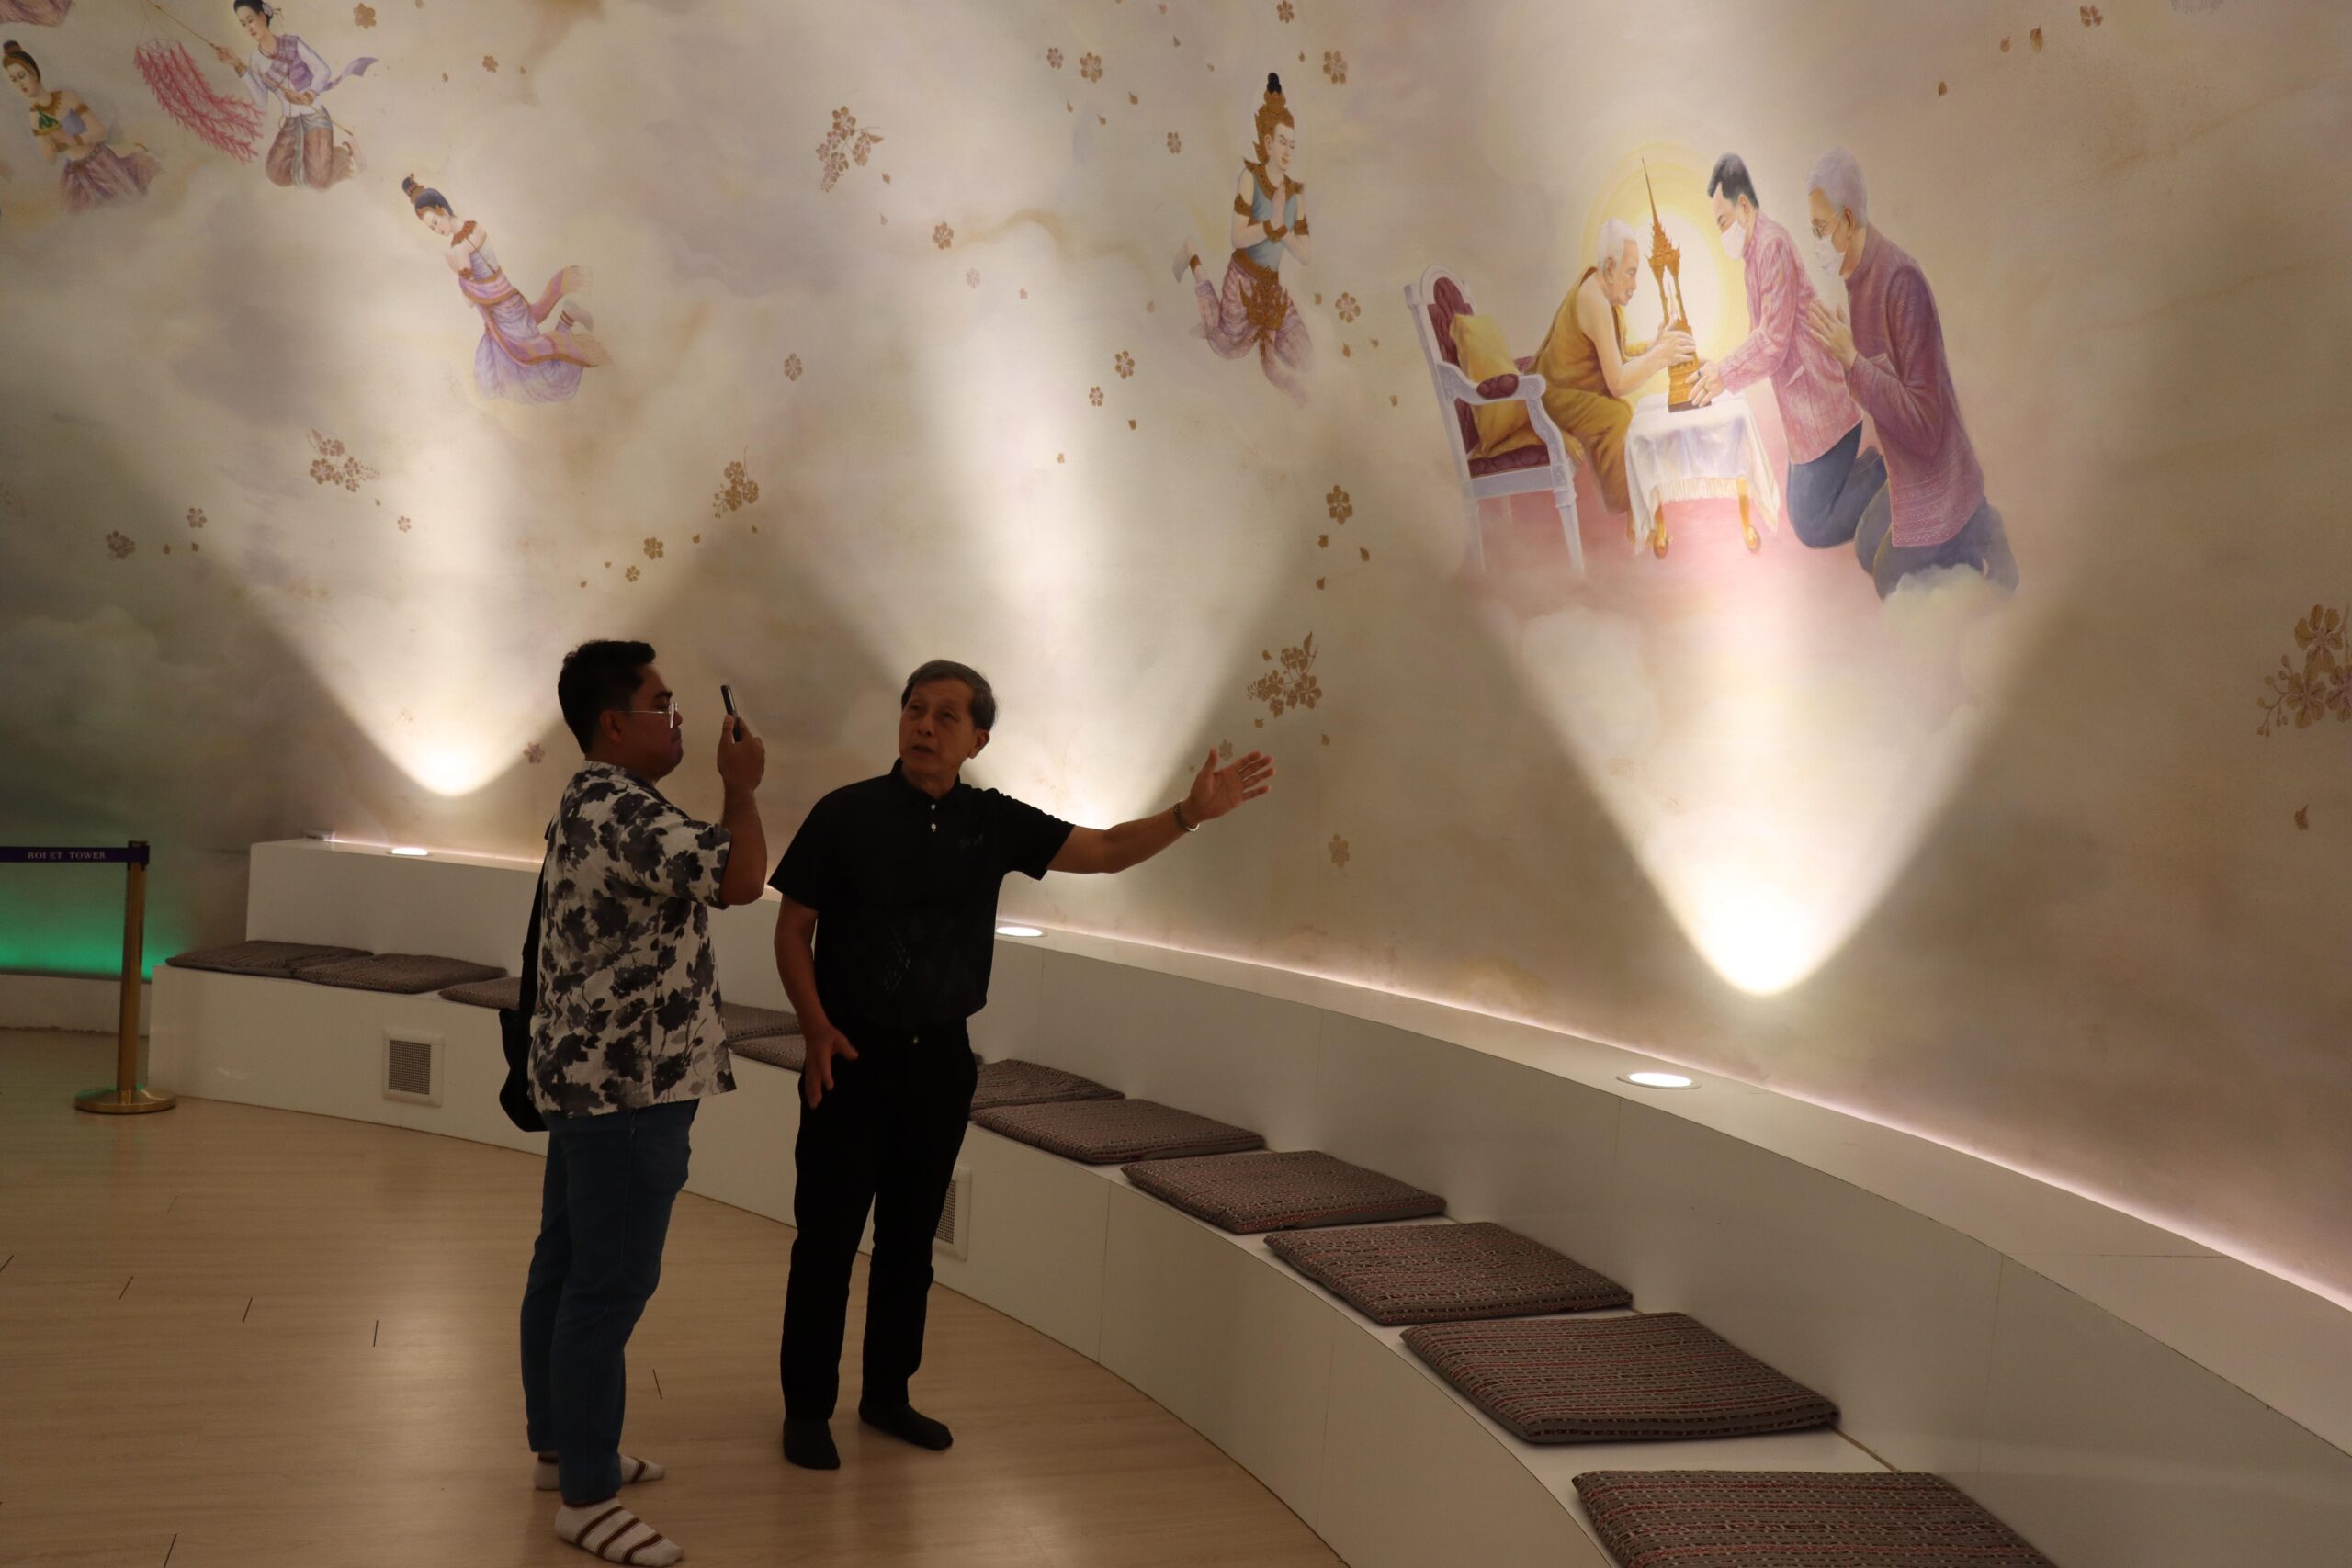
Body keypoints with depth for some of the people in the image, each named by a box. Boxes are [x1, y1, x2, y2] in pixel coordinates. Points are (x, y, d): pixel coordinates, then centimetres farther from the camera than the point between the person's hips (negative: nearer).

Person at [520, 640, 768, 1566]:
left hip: (586, 1075, 11)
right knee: (612, 1286, -4)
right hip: (630, 1083, -11)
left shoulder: (589, 805, 15)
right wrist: (742, 785, -14)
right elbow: (741, 880, -26)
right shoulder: (621, 810, -20)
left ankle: (560, 1447, 30)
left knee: (565, 1266, 17)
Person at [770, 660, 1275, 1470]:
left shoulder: (993, 821, 1)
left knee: (910, 1236, 14)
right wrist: (816, 1029, -14)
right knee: (828, 1236, 2)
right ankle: (806, 1407, 17)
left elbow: (1103, 850, 0)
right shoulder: (846, 813, -8)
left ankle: (887, 1394, 29)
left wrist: (1191, 812, -13)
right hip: (853, 1056, -3)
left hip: (941, 1059, 4)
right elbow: (793, 929, -4)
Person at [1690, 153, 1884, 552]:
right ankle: (1872, 467, 22)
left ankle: (1891, 476, 3)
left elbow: (1773, 342, -22)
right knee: (1801, 513, 18)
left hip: (1823, 410, -10)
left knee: (1812, 526, -5)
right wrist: (1717, 368, 4)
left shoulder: (1773, 245, -18)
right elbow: (1760, 339, 17)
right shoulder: (1755, 254, 13)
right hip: (1804, 414, 10)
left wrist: (1725, 375, -14)